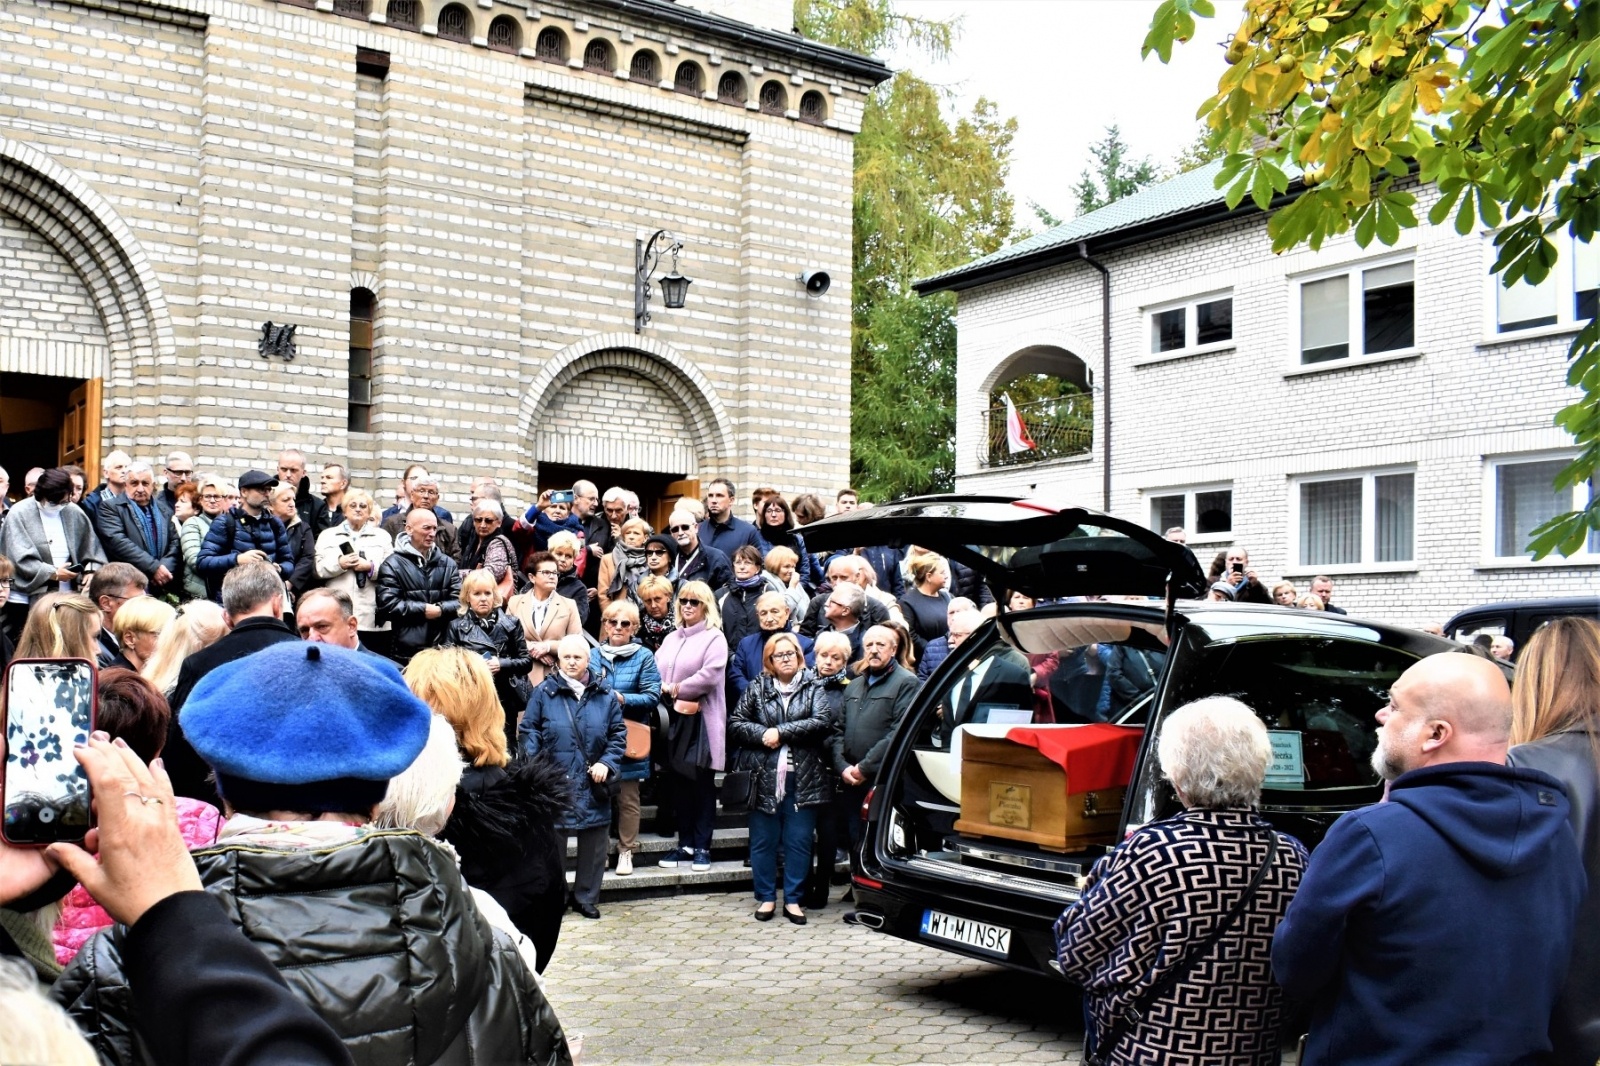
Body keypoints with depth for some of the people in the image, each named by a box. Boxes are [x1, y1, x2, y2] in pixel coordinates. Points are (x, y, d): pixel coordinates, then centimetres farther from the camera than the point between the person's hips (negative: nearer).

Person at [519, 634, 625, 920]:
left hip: (592, 786, 2)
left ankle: (586, 898, 23)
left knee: (594, 843, 9)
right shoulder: (544, 692, 0)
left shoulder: (605, 695, 5)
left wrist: (607, 763, -7)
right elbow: (528, 732, -1)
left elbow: (618, 734, 7)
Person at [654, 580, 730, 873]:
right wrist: (668, 694, -6)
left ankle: (702, 847, 6)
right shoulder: (671, 638, 17)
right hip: (674, 718, 6)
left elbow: (710, 674, -17)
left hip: (702, 721, -6)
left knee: (703, 785, 1)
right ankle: (685, 844, 18)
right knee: (680, 783, 9)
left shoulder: (714, 638, -3)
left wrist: (677, 689, -9)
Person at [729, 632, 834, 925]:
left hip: (803, 778, -1)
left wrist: (781, 732, -13)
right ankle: (766, 897, 19)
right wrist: (763, 735, -12)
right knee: (763, 841, 6)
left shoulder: (813, 687, 4)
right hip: (764, 778, 1)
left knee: (799, 841, 4)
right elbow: (735, 723, 4)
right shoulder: (757, 688, 8)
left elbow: (822, 722, -11)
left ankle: (793, 899, 15)